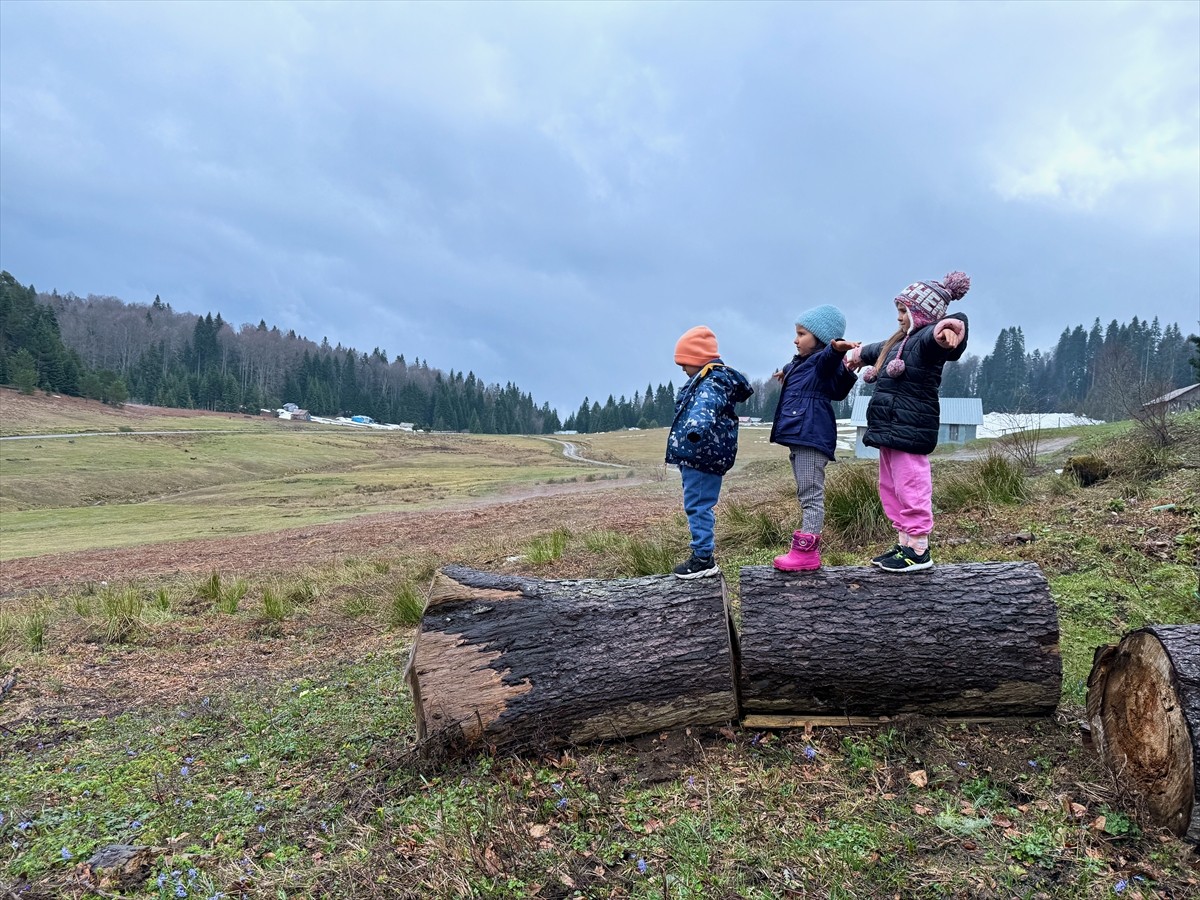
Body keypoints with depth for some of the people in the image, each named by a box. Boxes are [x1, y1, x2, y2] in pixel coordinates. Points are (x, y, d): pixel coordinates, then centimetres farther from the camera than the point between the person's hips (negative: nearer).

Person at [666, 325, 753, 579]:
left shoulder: (712, 382, -16)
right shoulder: (705, 380, 19)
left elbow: (706, 406, -39)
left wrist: (697, 428, -59)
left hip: (703, 455, -11)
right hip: (697, 454, 11)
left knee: (697, 505, -7)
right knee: (697, 505, 16)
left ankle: (704, 559, -1)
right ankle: (702, 552, 24)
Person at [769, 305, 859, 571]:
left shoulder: (824, 360, -10)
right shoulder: (800, 364, 21)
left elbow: (828, 358, -35)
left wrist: (837, 349, -56)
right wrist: (785, 375, 57)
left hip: (812, 438, -11)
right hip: (798, 437, 11)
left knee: (811, 496, -9)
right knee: (806, 496, 13)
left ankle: (807, 552, -8)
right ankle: (806, 550, 20)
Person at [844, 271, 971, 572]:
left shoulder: (926, 339, -12)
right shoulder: (899, 342, 18)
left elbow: (940, 333, -37)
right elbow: (875, 350, 40)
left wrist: (950, 327, -60)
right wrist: (857, 353, 57)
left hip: (910, 429, -11)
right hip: (889, 427, 11)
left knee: (911, 487, -6)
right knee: (890, 488, 16)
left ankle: (919, 550, 2)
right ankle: (904, 543, 26)